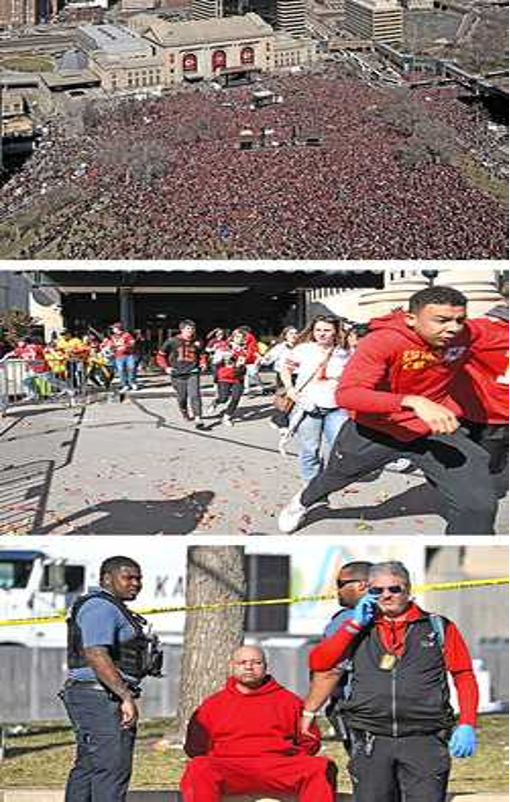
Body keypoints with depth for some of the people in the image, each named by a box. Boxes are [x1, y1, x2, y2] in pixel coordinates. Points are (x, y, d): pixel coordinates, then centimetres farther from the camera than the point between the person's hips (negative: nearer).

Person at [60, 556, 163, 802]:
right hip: (100, 697, -11)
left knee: (87, 768, 11)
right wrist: (127, 697, -28)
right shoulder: (101, 607, -13)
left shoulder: (111, 608, 21)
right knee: (112, 768, -14)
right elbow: (95, 655, -25)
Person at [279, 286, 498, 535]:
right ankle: (303, 503, 62)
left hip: (433, 429, 2)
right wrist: (413, 402, -52)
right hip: (376, 429, -2)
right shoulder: (381, 342, -33)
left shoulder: (467, 336, -18)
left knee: (479, 504, -13)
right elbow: (347, 394, -42)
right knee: (334, 477, 27)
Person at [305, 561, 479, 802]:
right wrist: (354, 624, 1)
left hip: (424, 741, -2)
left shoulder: (439, 628, 10)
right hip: (371, 743, 2)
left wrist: (467, 725, -5)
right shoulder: (359, 630, 16)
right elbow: (318, 663, 5)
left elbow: (464, 676, 7)